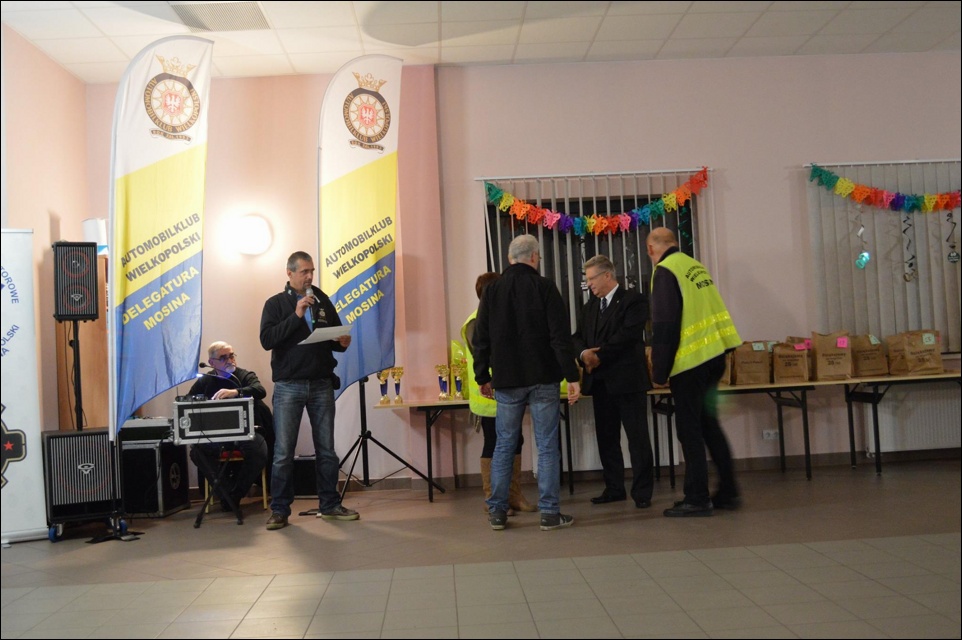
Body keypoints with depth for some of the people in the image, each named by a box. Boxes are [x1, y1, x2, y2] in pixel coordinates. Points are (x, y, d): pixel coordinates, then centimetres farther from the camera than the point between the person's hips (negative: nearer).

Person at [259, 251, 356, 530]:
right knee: (283, 452, -1)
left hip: (322, 385, 3)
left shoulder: (323, 302, 10)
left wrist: (343, 342, -8)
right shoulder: (276, 303, 2)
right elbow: (266, 340, -12)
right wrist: (296, 316, -19)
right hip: (288, 386, -3)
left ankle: (329, 505, 18)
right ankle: (279, 510, 9)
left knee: (326, 449, 7)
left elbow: (337, 336, 16)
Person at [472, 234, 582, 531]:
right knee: (547, 446, 3)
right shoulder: (544, 287, -5)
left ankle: (497, 511, 13)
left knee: (504, 445, 11)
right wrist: (572, 376, -8)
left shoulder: (491, 290, 5)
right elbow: (561, 335, -10)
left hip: (507, 381, 3)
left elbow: (481, 339, 7)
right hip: (543, 379, -3)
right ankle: (550, 513, 6)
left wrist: (483, 377, 15)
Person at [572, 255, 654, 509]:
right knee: (606, 438, 11)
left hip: (626, 378, -7)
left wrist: (600, 356, -14)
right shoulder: (589, 306, 18)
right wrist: (583, 353, -10)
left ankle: (642, 492, 5)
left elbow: (627, 336, -15)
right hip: (600, 381, 7)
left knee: (637, 437, -2)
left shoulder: (633, 301, -4)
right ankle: (614, 488, 20)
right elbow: (578, 336, 12)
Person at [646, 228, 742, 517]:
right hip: (714, 354, 8)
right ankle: (728, 492, 22)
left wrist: (659, 371, -11)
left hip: (690, 360, -8)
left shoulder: (665, 272, -12)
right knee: (709, 424, 17)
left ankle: (697, 499, 7)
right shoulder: (696, 266, 13)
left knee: (690, 430, 1)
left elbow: (663, 327, -17)